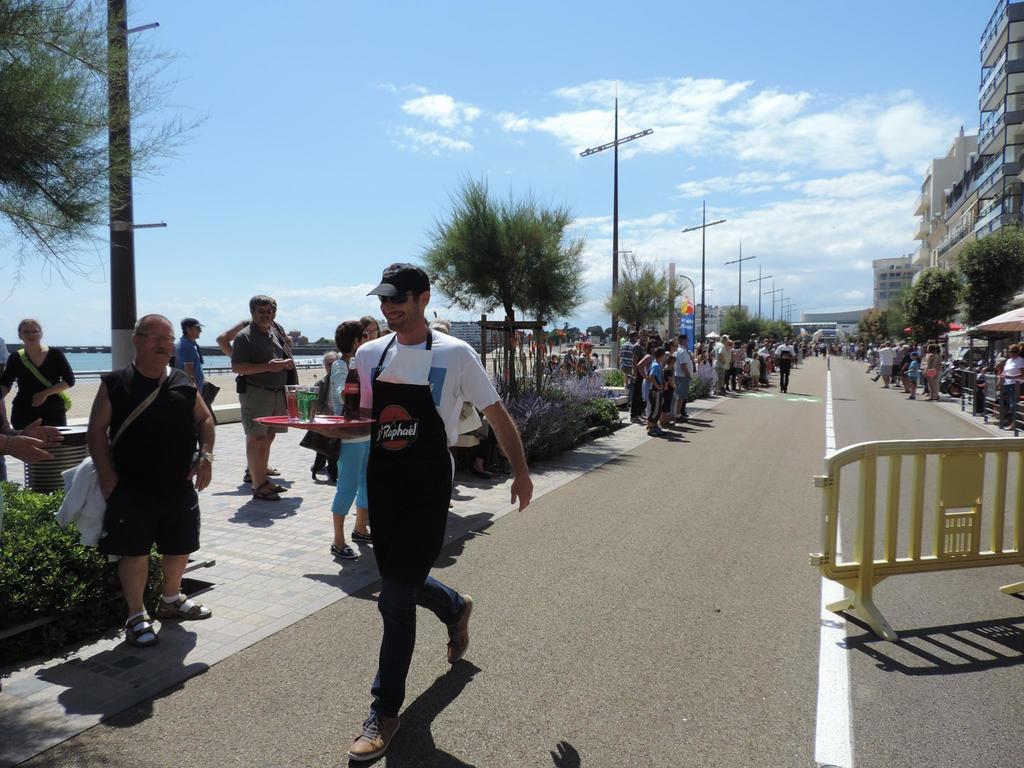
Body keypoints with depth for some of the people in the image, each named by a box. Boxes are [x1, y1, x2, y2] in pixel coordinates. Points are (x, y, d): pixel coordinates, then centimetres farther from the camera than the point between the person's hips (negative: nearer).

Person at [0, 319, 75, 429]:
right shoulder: (15, 358, 6)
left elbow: (70, 380, -2)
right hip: (23, 414, 2)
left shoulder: (55, 354, 1)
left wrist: (45, 393, -13)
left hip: (54, 412, -2)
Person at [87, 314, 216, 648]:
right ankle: (137, 616, 18)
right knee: (134, 551, 1)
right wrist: (106, 475, -9)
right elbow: (97, 430, -3)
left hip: (180, 486, 4)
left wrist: (205, 456, -2)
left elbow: (204, 420, 12)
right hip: (132, 489, -4)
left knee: (180, 548, 15)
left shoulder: (184, 385, 6)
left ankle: (171, 599, 38)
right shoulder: (115, 384, -4)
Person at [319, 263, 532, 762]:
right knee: (400, 581, 18)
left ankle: (384, 712, 14)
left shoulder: (455, 355, -9)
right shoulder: (369, 354, 5)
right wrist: (334, 427, -5)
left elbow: (495, 414, -2)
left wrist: (520, 471, 0)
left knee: (396, 598, -4)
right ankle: (455, 608, 52)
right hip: (381, 480, 6)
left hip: (427, 488, -5)